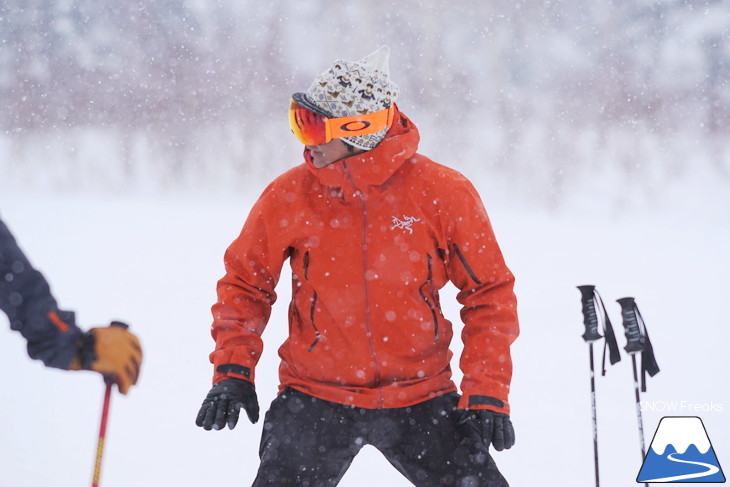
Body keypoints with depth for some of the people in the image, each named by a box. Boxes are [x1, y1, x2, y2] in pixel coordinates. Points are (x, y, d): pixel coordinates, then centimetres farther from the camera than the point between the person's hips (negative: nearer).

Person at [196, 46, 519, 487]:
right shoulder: (290, 197, -7)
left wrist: (486, 393, -6)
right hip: (315, 400, 0)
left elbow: (489, 293, 0)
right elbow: (245, 282, 7)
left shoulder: (443, 194, -9)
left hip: (420, 399, 0)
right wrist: (232, 372, -2)